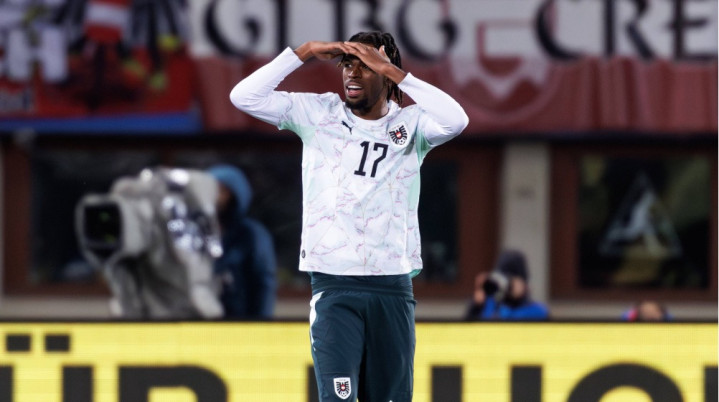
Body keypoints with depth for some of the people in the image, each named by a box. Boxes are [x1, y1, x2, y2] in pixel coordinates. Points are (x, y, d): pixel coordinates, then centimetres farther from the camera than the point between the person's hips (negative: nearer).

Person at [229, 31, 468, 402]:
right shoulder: (317, 115, 6)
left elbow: (456, 121, -17)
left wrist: (391, 70, -15)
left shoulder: (410, 124, 4)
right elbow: (244, 97, -2)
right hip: (333, 286, -1)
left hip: (392, 287, 1)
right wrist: (305, 52, -6)